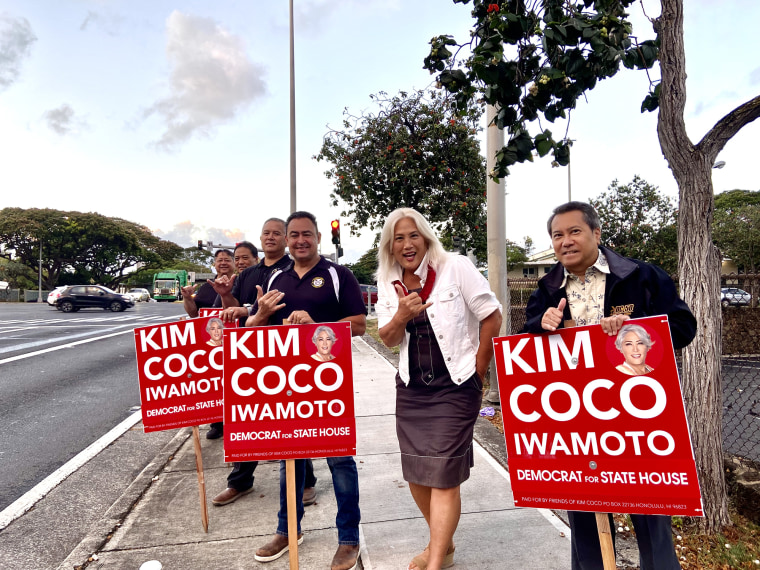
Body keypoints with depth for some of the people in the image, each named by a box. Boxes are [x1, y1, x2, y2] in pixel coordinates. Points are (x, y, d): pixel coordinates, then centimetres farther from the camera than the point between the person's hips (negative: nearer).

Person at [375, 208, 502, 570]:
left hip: (455, 387, -5)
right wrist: (401, 315, -17)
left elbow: (492, 316, -8)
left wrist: (478, 371, -5)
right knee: (415, 473, 13)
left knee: (443, 475, -3)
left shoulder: (454, 267, -11)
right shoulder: (388, 283, 4)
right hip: (411, 389, 6)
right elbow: (389, 340, 4)